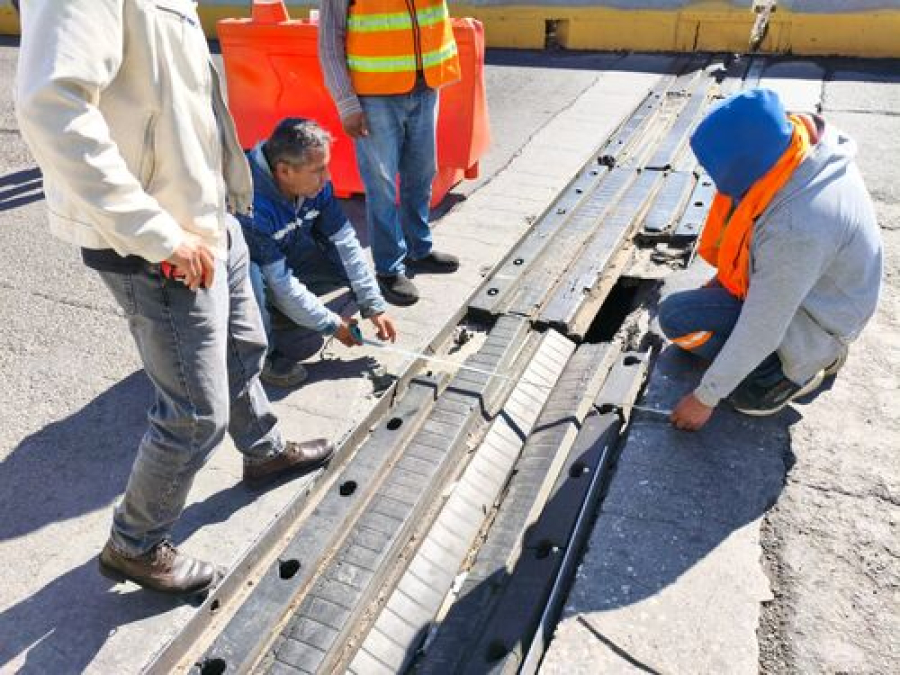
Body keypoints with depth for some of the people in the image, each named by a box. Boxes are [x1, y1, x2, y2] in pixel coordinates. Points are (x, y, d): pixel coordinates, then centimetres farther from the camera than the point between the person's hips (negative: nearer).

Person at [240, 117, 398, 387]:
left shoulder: (315, 183, -18)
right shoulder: (252, 205, -37)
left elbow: (345, 241, -16)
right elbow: (280, 281, -32)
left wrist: (374, 307, -18)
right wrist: (332, 324, -23)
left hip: (286, 254, 6)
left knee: (348, 264, -12)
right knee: (254, 277, -39)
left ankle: (282, 306, 9)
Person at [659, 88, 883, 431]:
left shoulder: (795, 228, -39)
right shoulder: (805, 146, -15)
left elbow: (761, 328, -30)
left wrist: (705, 398, -18)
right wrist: (726, 275, 11)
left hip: (812, 319, -8)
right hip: (821, 286, 8)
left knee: (676, 316, -17)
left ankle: (798, 368, 0)